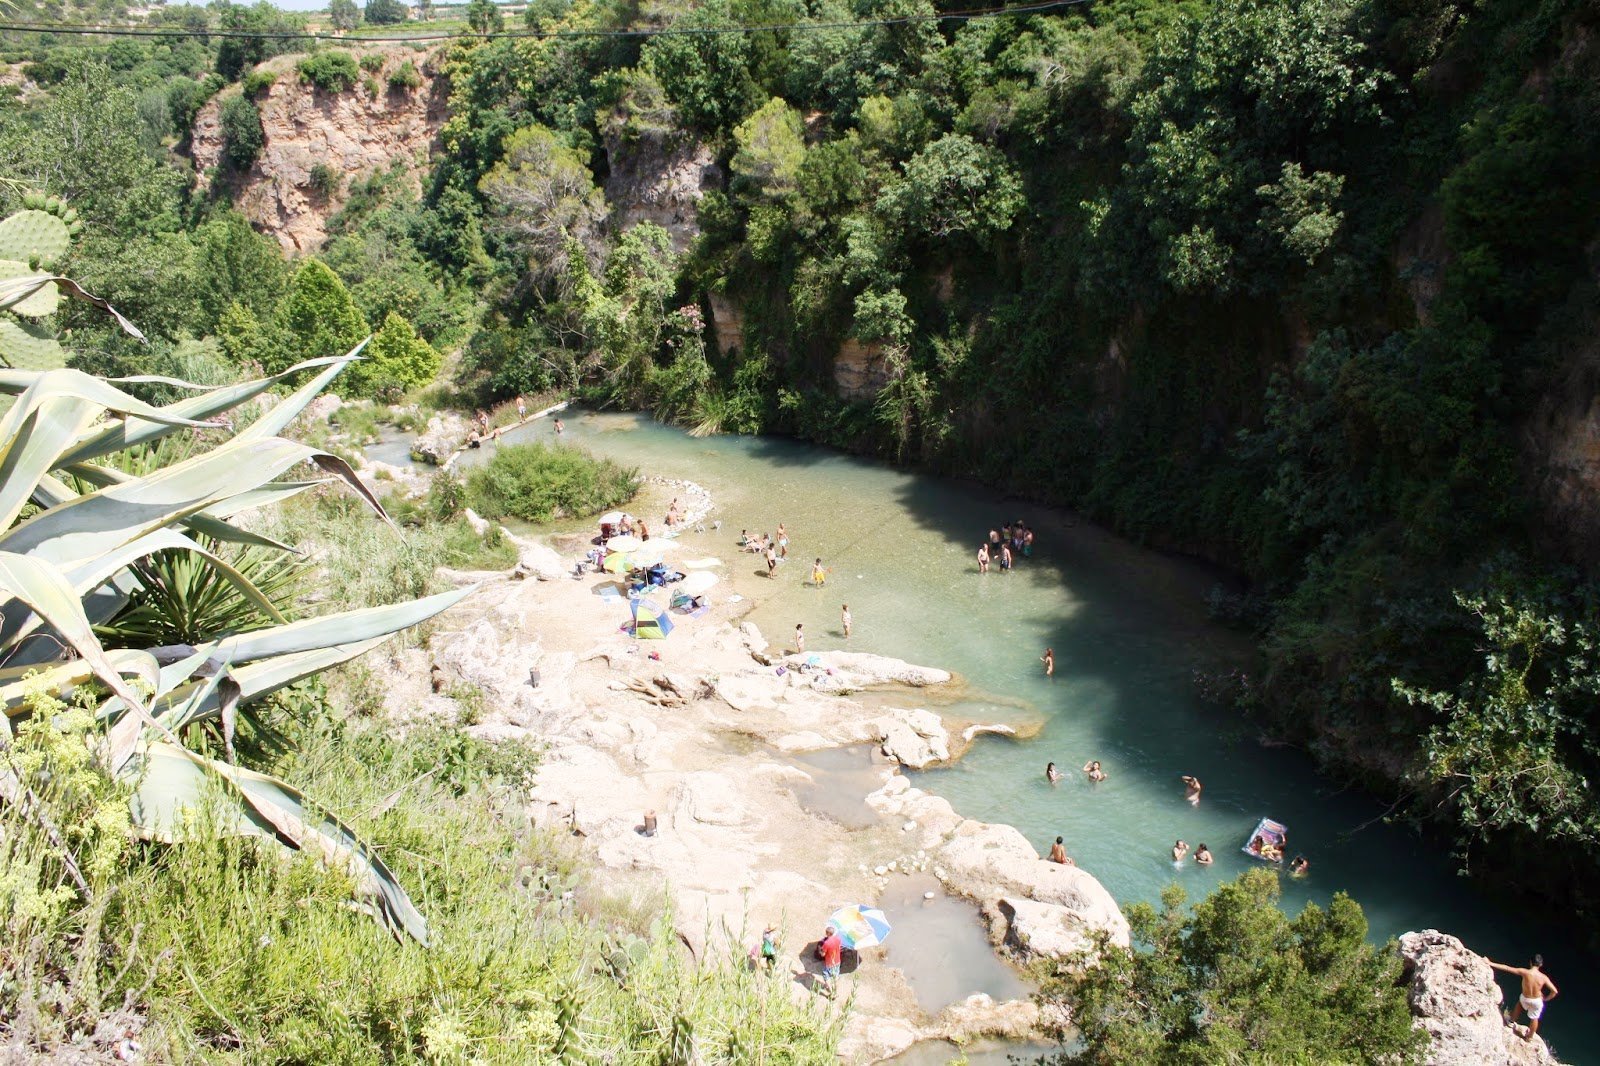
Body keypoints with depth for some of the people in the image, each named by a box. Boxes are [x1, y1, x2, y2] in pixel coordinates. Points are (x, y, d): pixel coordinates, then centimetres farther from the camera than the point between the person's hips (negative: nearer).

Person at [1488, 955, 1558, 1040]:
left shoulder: (1524, 972, -26)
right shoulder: (1543, 977, -22)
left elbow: (1506, 968, -24)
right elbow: (1555, 991, -18)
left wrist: (1490, 963, -19)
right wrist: (1546, 999, 1)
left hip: (1525, 998, 0)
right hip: (1537, 1001, 0)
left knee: (1519, 1003, 36)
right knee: (1534, 1018, 24)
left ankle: (1512, 1021, 52)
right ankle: (1530, 1036, 45)